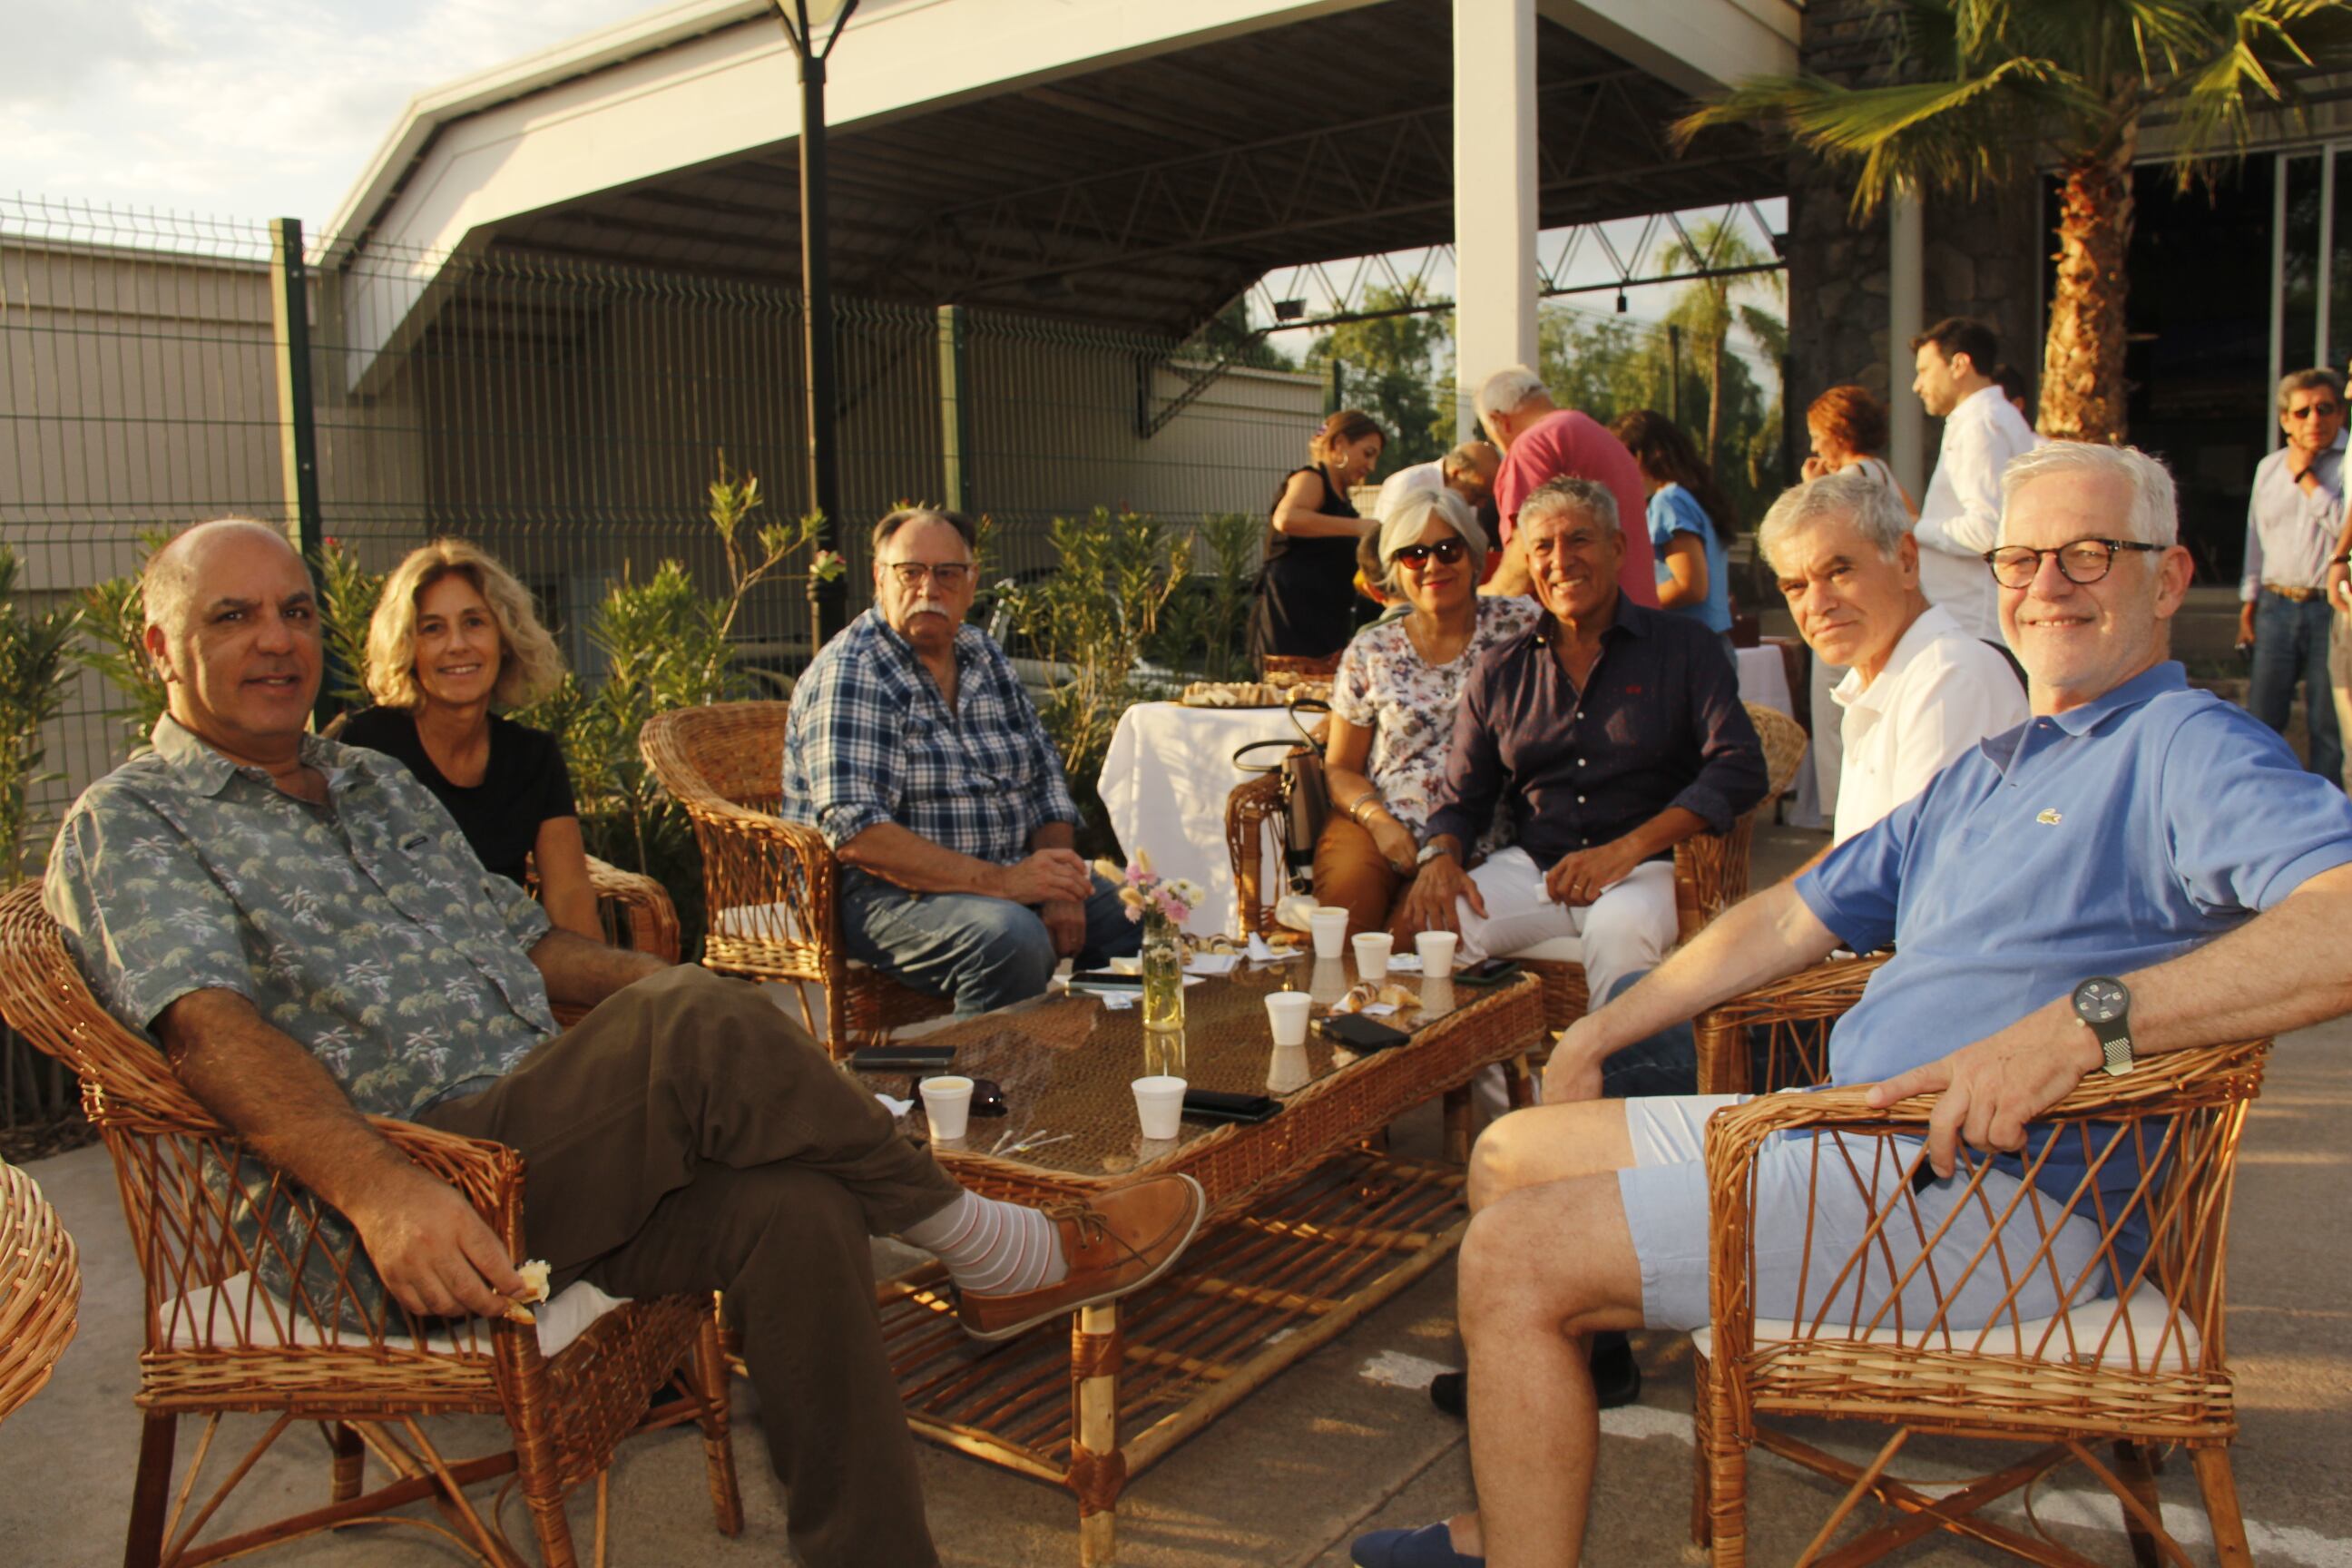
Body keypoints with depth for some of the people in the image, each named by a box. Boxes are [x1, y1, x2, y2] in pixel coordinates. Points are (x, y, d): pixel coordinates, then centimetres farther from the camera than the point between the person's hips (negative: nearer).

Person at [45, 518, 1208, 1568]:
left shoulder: (381, 785, 24)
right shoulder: (129, 826, 2)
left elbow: (522, 940, 28)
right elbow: (211, 1028, -16)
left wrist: (656, 984, 8)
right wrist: (379, 1189, -32)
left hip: (543, 1150, 7)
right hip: (386, 1221, -6)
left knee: (795, 1208, -23)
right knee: (699, 1029, -29)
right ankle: (995, 1255, -13)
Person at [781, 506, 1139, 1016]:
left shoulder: (986, 658, 12)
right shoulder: (848, 675, -12)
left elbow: (1046, 778, 15)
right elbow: (856, 834, -22)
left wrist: (1058, 888, -3)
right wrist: (999, 881, -27)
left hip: (1009, 879, 7)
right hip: (889, 891, -7)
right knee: (1013, 938, -34)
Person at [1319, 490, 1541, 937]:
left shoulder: (1519, 627, 5)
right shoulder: (1370, 651, 9)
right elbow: (1340, 767, 14)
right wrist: (1376, 818, -8)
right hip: (1378, 825, 2)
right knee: (1344, 892, -29)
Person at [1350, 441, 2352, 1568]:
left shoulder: (2188, 746, -8)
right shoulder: (1980, 774, 21)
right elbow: (1794, 920, 24)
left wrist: (2083, 1024, -36)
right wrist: (1600, 1033, 22)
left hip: (1988, 1195, -10)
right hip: (1845, 1123, 10)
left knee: (1516, 1258, -19)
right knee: (1510, 1154, 15)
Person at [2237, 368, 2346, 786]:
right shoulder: (2269, 467, 13)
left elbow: (2345, 526, -17)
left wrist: (2306, 477, -10)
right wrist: (2248, 605, 18)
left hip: (2331, 609, -4)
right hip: (2277, 606, 4)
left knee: (2329, 725, 2)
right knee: (2261, 716, 6)